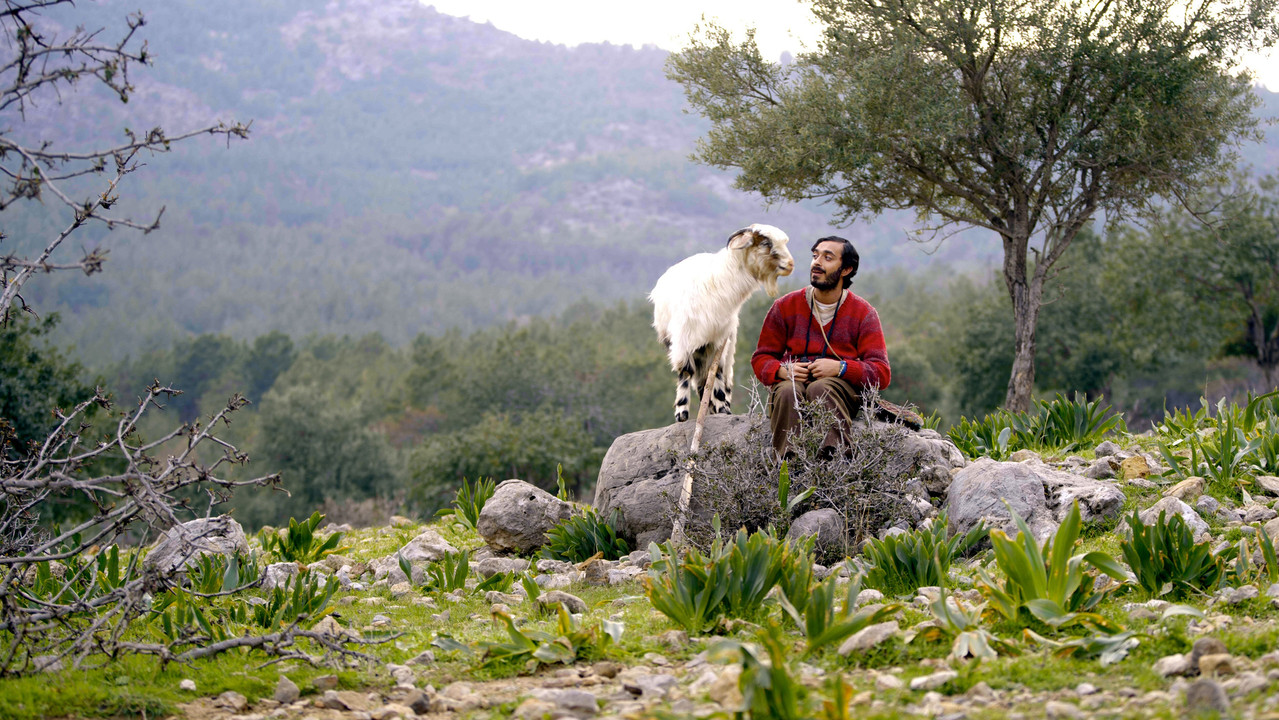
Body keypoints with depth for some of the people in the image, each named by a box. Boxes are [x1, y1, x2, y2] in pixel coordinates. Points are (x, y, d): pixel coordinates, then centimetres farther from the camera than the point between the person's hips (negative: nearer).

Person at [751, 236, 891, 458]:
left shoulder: (863, 313, 8)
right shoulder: (785, 306, 13)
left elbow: (881, 373, 2)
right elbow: (761, 358, 17)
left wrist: (840, 368, -16)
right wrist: (782, 370, -8)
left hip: (842, 386, -1)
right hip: (792, 380, 2)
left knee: (820, 388, -38)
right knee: (788, 392, -36)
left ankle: (833, 455, -54)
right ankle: (787, 461, -51)